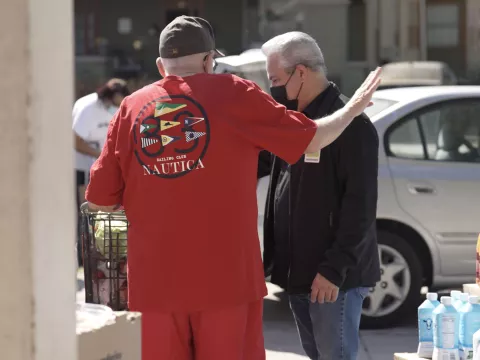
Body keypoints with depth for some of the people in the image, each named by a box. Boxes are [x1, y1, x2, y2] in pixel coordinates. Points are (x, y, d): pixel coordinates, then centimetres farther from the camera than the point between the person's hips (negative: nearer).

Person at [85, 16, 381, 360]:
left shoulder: (132, 107, 5)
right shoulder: (232, 94, -1)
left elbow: (99, 200, 5)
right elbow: (312, 138, 3)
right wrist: (352, 109, 22)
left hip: (154, 281, 2)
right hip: (226, 278, -2)